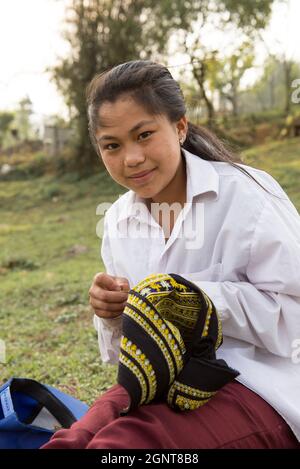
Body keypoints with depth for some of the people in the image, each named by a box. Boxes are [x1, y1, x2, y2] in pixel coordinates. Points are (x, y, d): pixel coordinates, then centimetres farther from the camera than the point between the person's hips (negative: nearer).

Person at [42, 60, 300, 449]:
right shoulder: (118, 219, 10)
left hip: (254, 383, -4)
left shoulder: (247, 194, -9)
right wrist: (111, 312, -6)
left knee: (118, 443, -31)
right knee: (69, 442, -26)